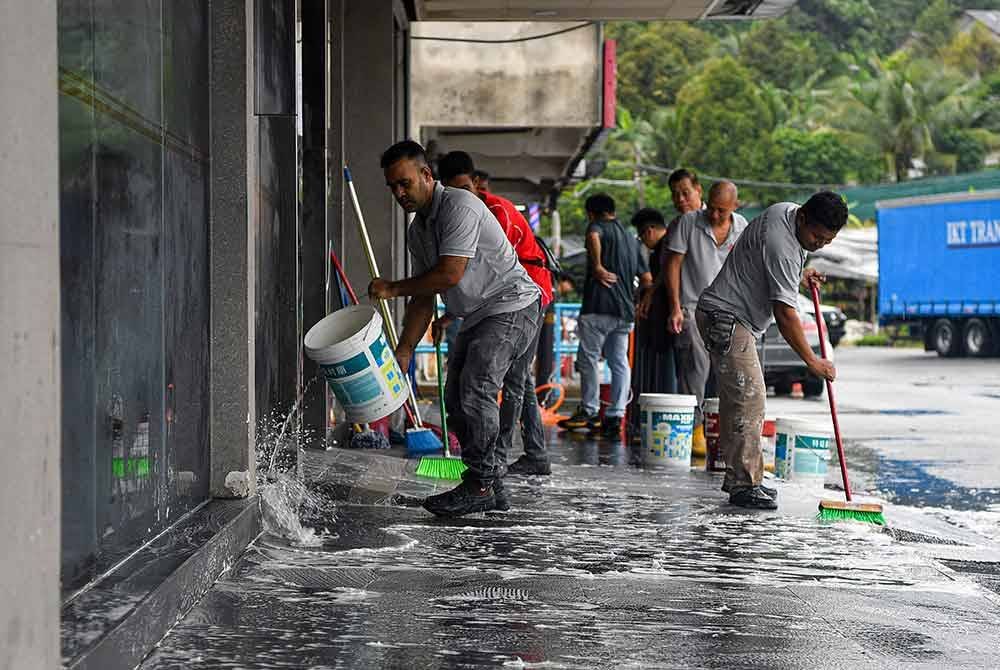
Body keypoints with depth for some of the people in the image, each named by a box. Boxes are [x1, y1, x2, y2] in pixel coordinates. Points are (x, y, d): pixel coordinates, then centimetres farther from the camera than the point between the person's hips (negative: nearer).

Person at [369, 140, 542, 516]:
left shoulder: (459, 205, -17)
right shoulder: (417, 230, 13)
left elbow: (449, 274, -24)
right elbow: (424, 299, 14)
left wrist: (393, 288, -14)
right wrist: (404, 351, 6)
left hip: (512, 306, -10)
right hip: (477, 316, 10)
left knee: (475, 388, -21)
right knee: (456, 400, 4)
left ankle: (481, 484, -17)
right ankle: (492, 488, 9)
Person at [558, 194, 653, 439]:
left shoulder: (600, 226, 1)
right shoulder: (632, 240, 23)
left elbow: (593, 237, -27)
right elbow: (647, 280, 21)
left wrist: (598, 267, -20)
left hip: (599, 307, -7)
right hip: (625, 310, 7)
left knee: (589, 357, 2)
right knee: (620, 362, 6)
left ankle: (589, 412, 3)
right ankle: (615, 417, 2)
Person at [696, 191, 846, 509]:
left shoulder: (787, 210, 4)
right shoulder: (782, 248, -27)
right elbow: (784, 314, -25)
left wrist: (799, 275, 13)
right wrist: (812, 361, -19)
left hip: (736, 320, 11)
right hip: (726, 319, -11)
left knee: (736, 400, 13)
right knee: (749, 400, -16)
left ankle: (737, 477, 19)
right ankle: (744, 484, -15)